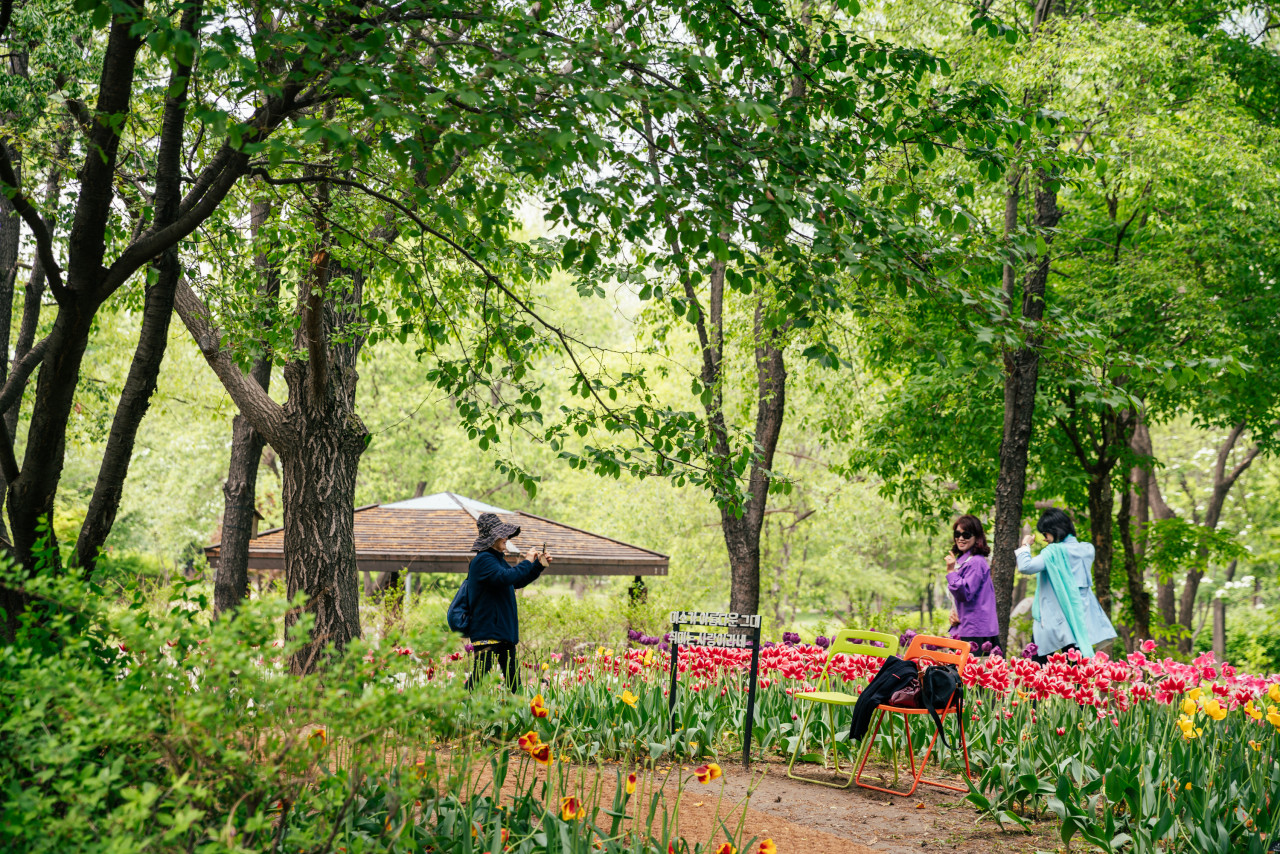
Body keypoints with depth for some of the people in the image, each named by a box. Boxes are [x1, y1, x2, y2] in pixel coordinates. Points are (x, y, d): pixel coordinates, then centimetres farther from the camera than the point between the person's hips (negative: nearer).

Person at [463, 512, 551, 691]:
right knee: (479, 677, -12)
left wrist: (539, 565, 21)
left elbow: (518, 582, 31)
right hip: (487, 633, -10)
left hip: (505, 632, 10)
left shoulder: (499, 560, 18)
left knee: (513, 680, 10)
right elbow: (505, 577, -28)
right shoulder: (483, 560, -12)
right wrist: (527, 562, -17)